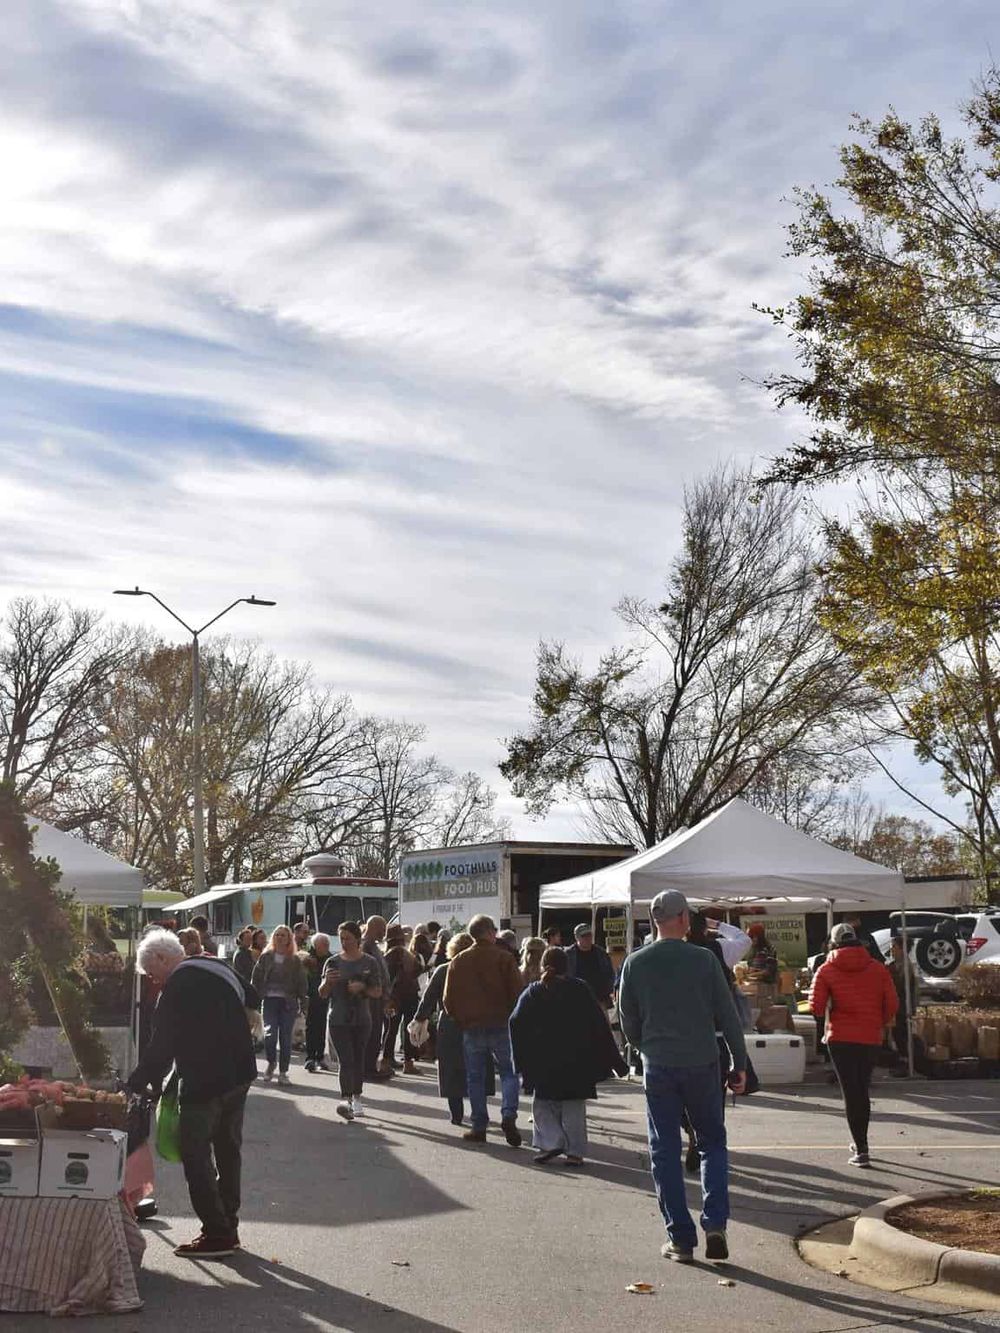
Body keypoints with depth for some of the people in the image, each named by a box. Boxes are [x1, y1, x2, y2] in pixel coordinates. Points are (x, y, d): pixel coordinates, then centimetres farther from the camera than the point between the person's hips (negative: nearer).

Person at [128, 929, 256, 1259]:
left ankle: (217, 1234, -1)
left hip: (204, 1083, -9)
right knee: (228, 1149, 15)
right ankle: (228, 1228, 22)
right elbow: (249, 1002, 19)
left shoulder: (178, 986, -13)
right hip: (239, 1074, 9)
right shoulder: (220, 969, 12)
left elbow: (161, 1046, -15)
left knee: (196, 1156, -1)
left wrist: (136, 1085, -7)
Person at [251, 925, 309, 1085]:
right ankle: (271, 1063, 12)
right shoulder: (266, 957, 7)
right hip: (270, 1000, 0)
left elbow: (302, 983, 6)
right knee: (270, 1034, -14)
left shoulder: (295, 960, 6)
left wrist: (303, 1003, 0)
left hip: (288, 1002, 0)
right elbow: (255, 978, 7)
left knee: (285, 1037, 2)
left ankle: (283, 1072, 12)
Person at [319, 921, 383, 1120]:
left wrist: (363, 987, -15)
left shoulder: (369, 962, 2)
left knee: (358, 1059, 10)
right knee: (346, 1060, -13)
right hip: (338, 1020, -1)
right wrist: (327, 981, -16)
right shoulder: (333, 962, 3)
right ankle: (345, 1099, -21)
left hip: (362, 1020, 1)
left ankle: (356, 1098, 23)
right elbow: (322, 994, 5)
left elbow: (378, 992, 4)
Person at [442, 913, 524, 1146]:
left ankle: (479, 1127, 11)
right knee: (509, 1072, 9)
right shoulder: (504, 957, -6)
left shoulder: (459, 961, 3)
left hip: (471, 1027, 2)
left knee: (475, 1077, 11)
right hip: (501, 1024, -2)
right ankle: (508, 1116, -10)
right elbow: (517, 992, -8)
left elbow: (448, 999, 5)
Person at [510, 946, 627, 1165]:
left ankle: (550, 1142, -4)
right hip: (577, 1062, 0)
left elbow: (516, 1024, -7)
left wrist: (522, 1061, 1)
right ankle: (575, 1151, 5)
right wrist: (615, 1060, 3)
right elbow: (599, 1025, 0)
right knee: (574, 1106, 9)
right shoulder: (580, 989, 2)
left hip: (543, 1063, 0)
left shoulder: (532, 992, 3)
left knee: (543, 1102, 13)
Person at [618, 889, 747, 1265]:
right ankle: (715, 1224, 1)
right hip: (702, 1064, -1)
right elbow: (728, 1016, -3)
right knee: (712, 1143, 15)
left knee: (665, 1151, 8)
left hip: (658, 1067, 1)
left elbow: (628, 1022, 6)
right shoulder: (704, 960, -6)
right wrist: (739, 1064, 6)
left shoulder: (635, 963, -2)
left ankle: (680, 1239, 8)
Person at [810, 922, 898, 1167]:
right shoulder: (878, 968, 2)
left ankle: (861, 1150, -6)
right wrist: (882, 1023, 15)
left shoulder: (826, 970, -4)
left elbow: (816, 1006, -11)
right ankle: (860, 1142, 28)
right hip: (871, 1037, 3)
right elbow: (892, 1004, -2)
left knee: (850, 1092, 1)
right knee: (862, 1090, 18)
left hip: (841, 1038, -3)